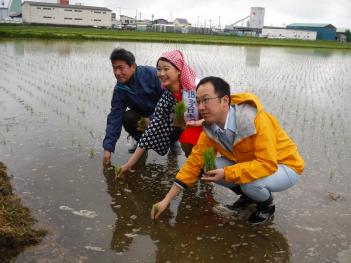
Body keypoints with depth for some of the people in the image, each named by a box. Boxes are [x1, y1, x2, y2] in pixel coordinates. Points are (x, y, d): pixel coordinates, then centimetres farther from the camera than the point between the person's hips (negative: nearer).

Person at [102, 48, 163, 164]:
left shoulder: (152, 74, -26)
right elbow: (115, 117, -14)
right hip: (143, 114, 4)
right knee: (127, 118, -24)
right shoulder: (119, 89, -11)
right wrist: (108, 147, -21)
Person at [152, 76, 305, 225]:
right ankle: (249, 195, 12)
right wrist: (166, 200, -10)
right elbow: (194, 163, -8)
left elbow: (267, 164, -35)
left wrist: (226, 173, -35)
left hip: (284, 166, -6)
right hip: (249, 164, 6)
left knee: (251, 182, -35)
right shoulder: (210, 128, -13)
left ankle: (267, 205, 1)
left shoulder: (255, 120, -33)